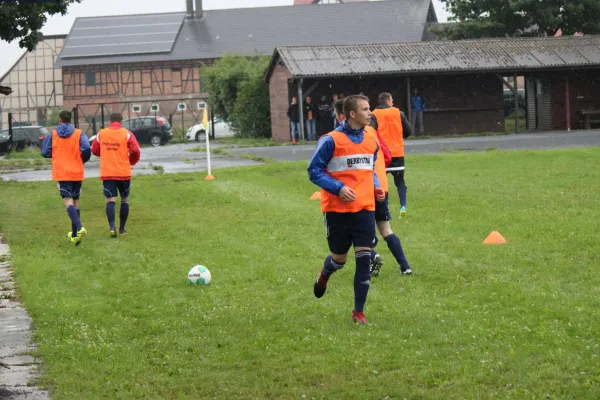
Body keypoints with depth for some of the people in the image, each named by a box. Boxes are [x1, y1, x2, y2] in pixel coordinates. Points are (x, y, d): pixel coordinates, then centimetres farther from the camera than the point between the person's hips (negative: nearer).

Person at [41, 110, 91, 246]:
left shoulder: (53, 135, 2)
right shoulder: (79, 134, 1)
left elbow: (45, 152, 3)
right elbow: (86, 149, -13)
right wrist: (83, 160, 8)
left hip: (60, 173, -2)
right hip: (77, 173, 2)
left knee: (68, 201, -11)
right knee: (75, 202, 14)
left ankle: (79, 228, -34)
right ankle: (74, 234, 18)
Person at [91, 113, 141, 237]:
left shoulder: (101, 134, 3)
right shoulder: (127, 134, -4)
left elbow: (94, 150, 12)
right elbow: (135, 151, -11)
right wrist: (132, 161, 9)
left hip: (107, 173, 1)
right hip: (124, 172, -1)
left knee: (110, 200, -2)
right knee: (125, 199, 15)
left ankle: (112, 227, -23)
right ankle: (122, 229, 17)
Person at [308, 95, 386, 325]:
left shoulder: (371, 138, 7)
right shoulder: (331, 140, -11)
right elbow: (314, 172, -7)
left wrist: (376, 187, 4)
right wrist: (339, 188, -19)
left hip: (364, 208, 4)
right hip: (337, 209, -4)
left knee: (364, 258, -6)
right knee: (339, 258, 10)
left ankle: (358, 312, 2)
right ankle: (324, 276, 48)